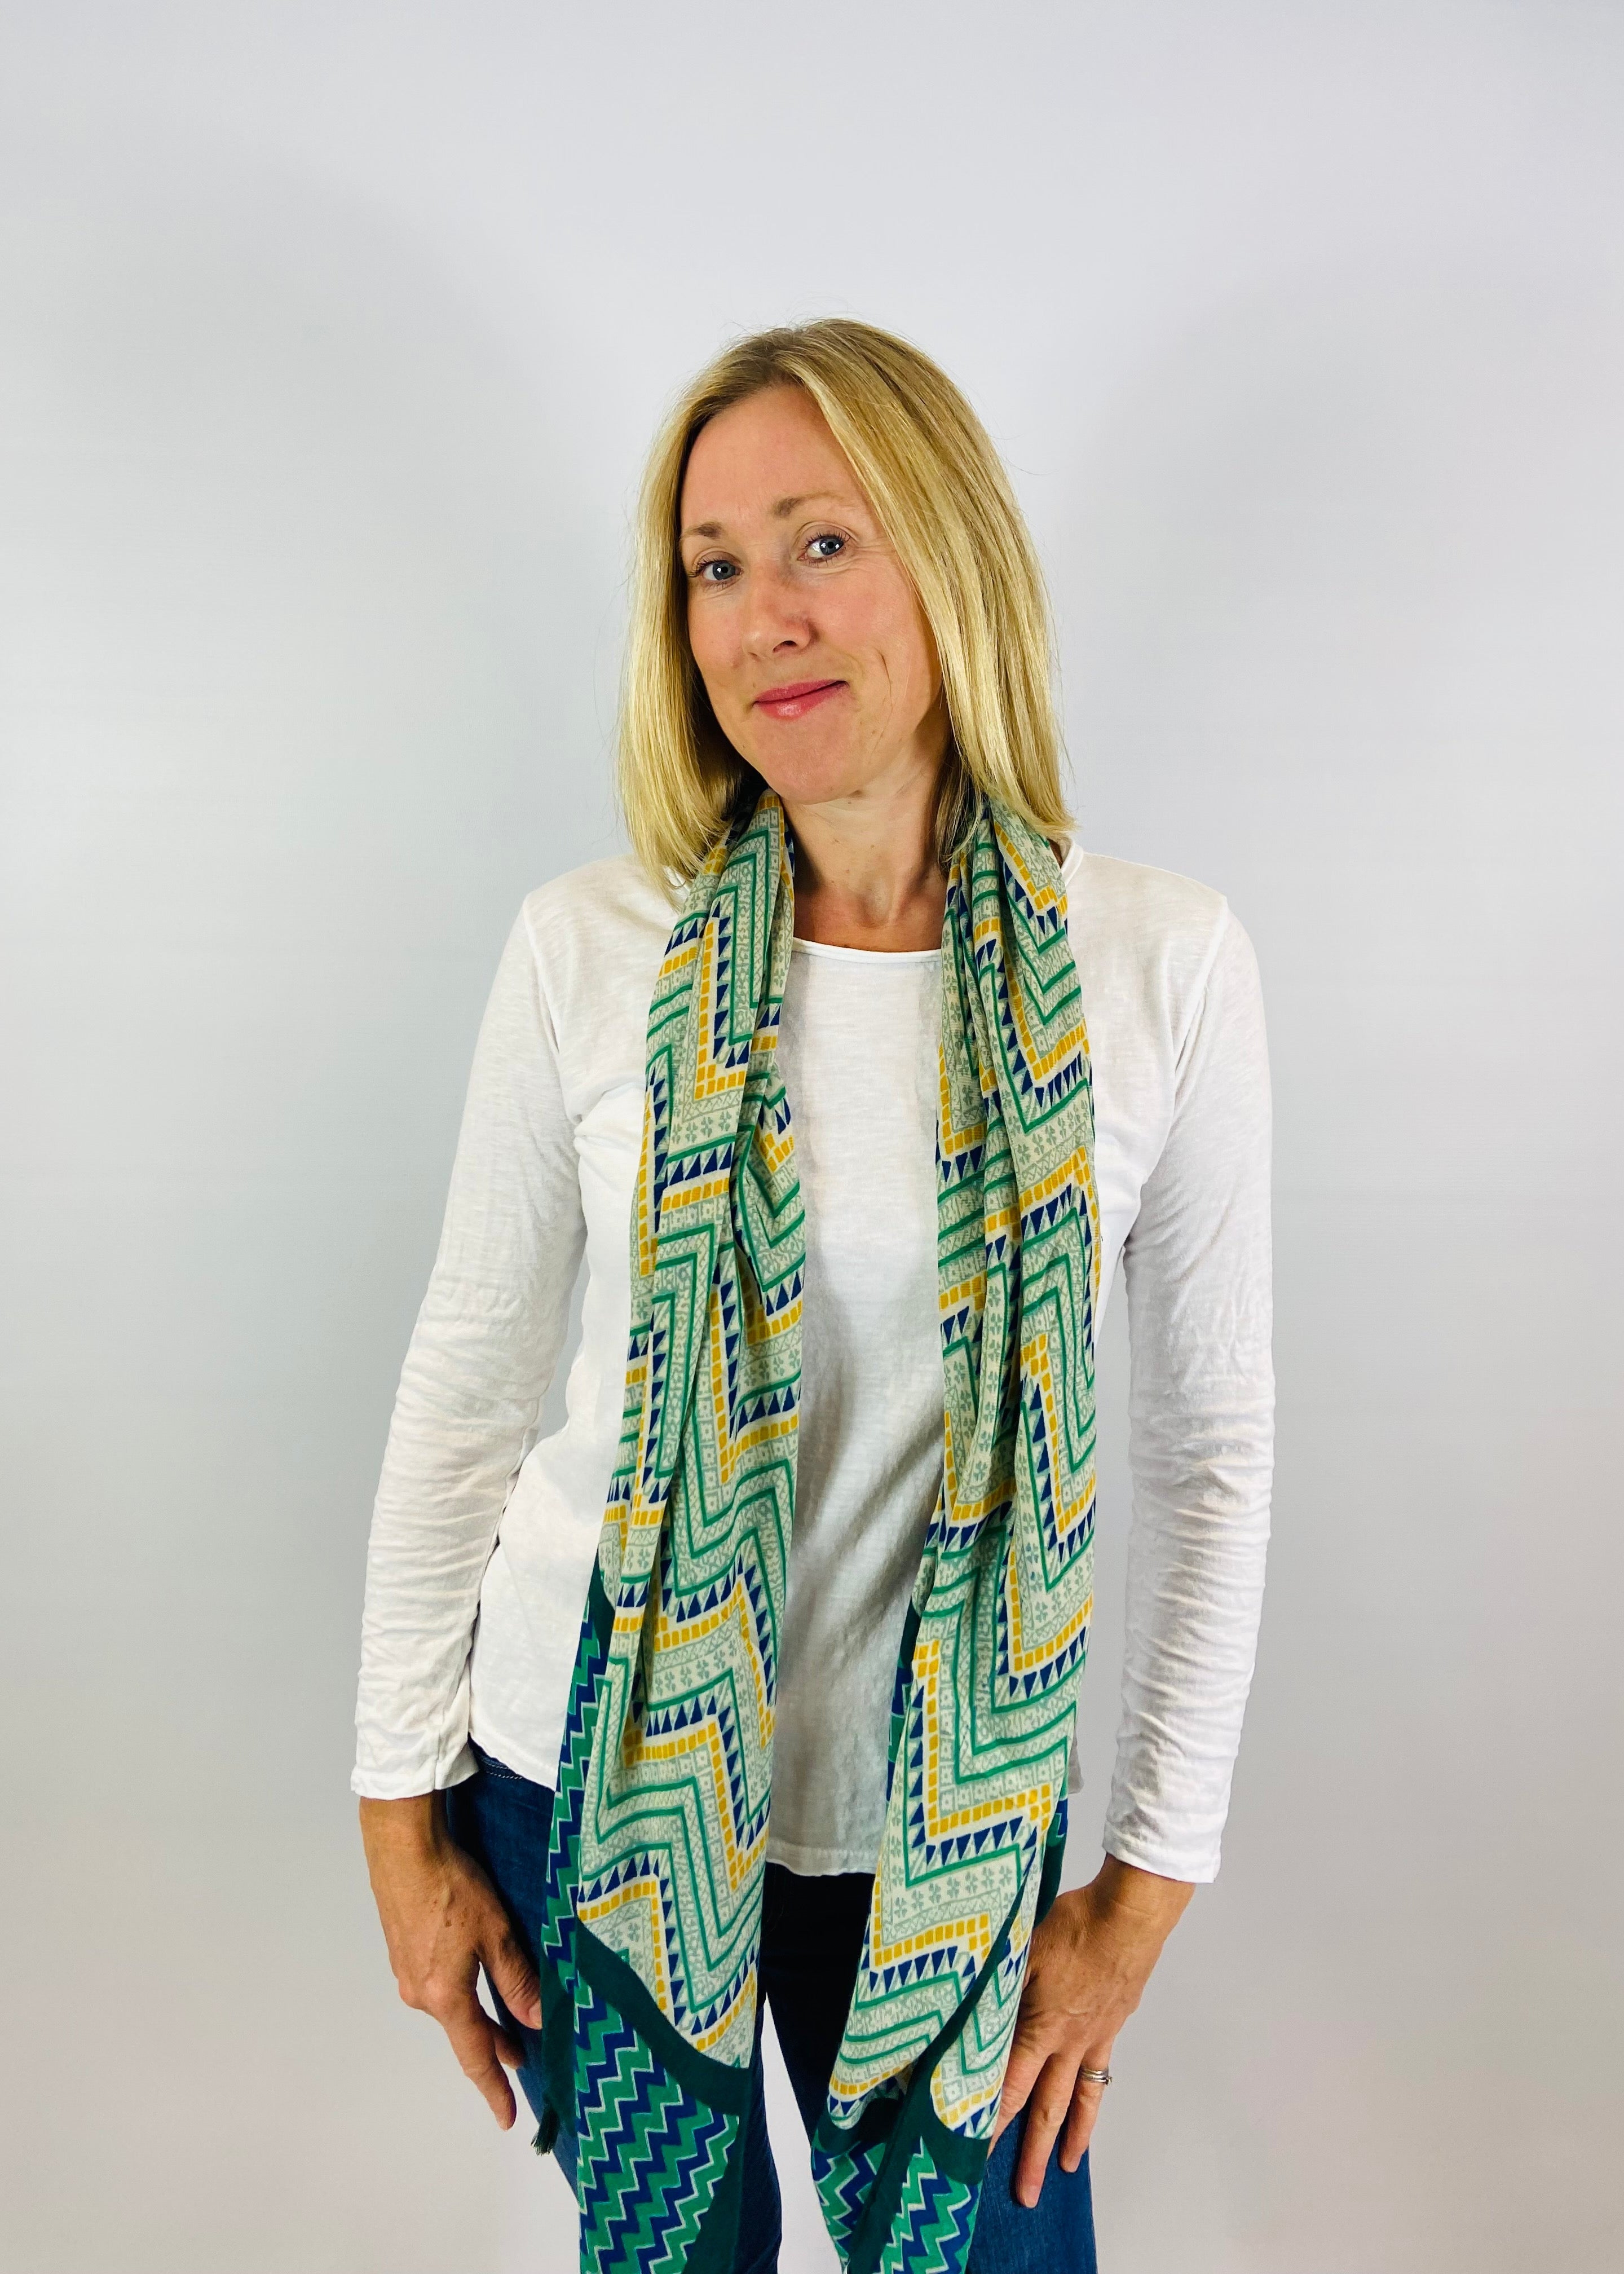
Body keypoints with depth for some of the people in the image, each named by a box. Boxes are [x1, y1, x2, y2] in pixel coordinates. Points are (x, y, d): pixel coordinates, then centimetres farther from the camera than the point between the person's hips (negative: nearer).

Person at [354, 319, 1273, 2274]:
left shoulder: (1161, 966, -11)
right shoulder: (588, 953, -10)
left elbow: (1214, 1442, -4)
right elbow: (463, 1392, -1)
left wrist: (1150, 1875, -1)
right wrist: (402, 1807, 3)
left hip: (945, 1803, 0)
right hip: (592, 1760, 1)